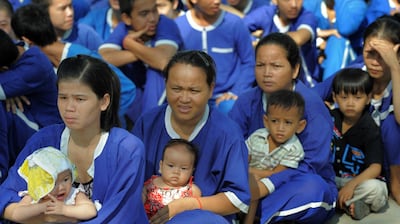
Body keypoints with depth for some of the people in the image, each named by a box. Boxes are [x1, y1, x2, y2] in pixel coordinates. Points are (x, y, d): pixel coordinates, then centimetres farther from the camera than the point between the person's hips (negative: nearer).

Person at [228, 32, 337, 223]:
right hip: (257, 182, 3)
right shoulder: (246, 102, -1)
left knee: (311, 188, -37)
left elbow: (311, 164, -20)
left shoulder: (311, 104, -14)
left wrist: (267, 185, -33)